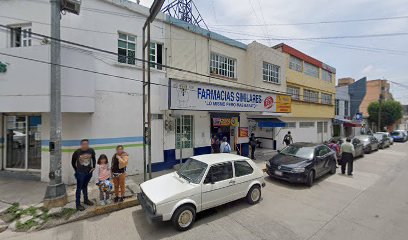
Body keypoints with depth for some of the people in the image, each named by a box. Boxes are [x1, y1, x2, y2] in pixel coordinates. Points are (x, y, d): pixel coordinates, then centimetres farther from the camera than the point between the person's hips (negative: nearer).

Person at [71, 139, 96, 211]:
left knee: (85, 186, 21)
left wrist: (93, 167, 4)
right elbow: (73, 162, 1)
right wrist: (76, 170, 2)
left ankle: (86, 200, 35)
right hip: (80, 173, -3)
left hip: (89, 172, 3)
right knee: (79, 188, 4)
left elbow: (93, 159, 9)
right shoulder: (77, 152, -14)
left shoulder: (91, 150, -8)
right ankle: (78, 204, 14)